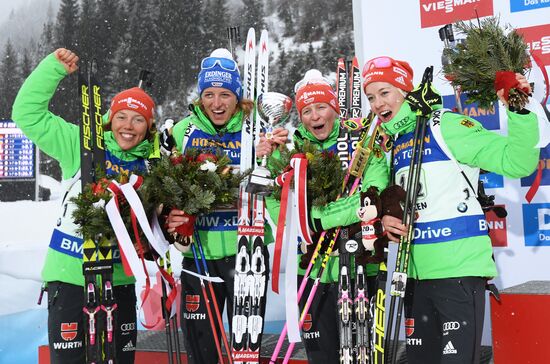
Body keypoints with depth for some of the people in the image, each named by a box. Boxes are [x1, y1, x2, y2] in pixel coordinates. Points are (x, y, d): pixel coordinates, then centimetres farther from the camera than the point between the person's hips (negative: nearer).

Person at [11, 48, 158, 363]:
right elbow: (28, 112, -6)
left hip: (119, 278, 3)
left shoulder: (151, 165, 4)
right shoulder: (81, 145, -3)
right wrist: (54, 67, -11)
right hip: (70, 275, -3)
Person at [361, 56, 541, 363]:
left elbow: (517, 162, -15)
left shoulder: (446, 126, -9)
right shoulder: (391, 144, 13)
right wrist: (386, 218, 3)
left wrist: (519, 111, -26)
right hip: (416, 274, 7)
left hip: (460, 270, -7)